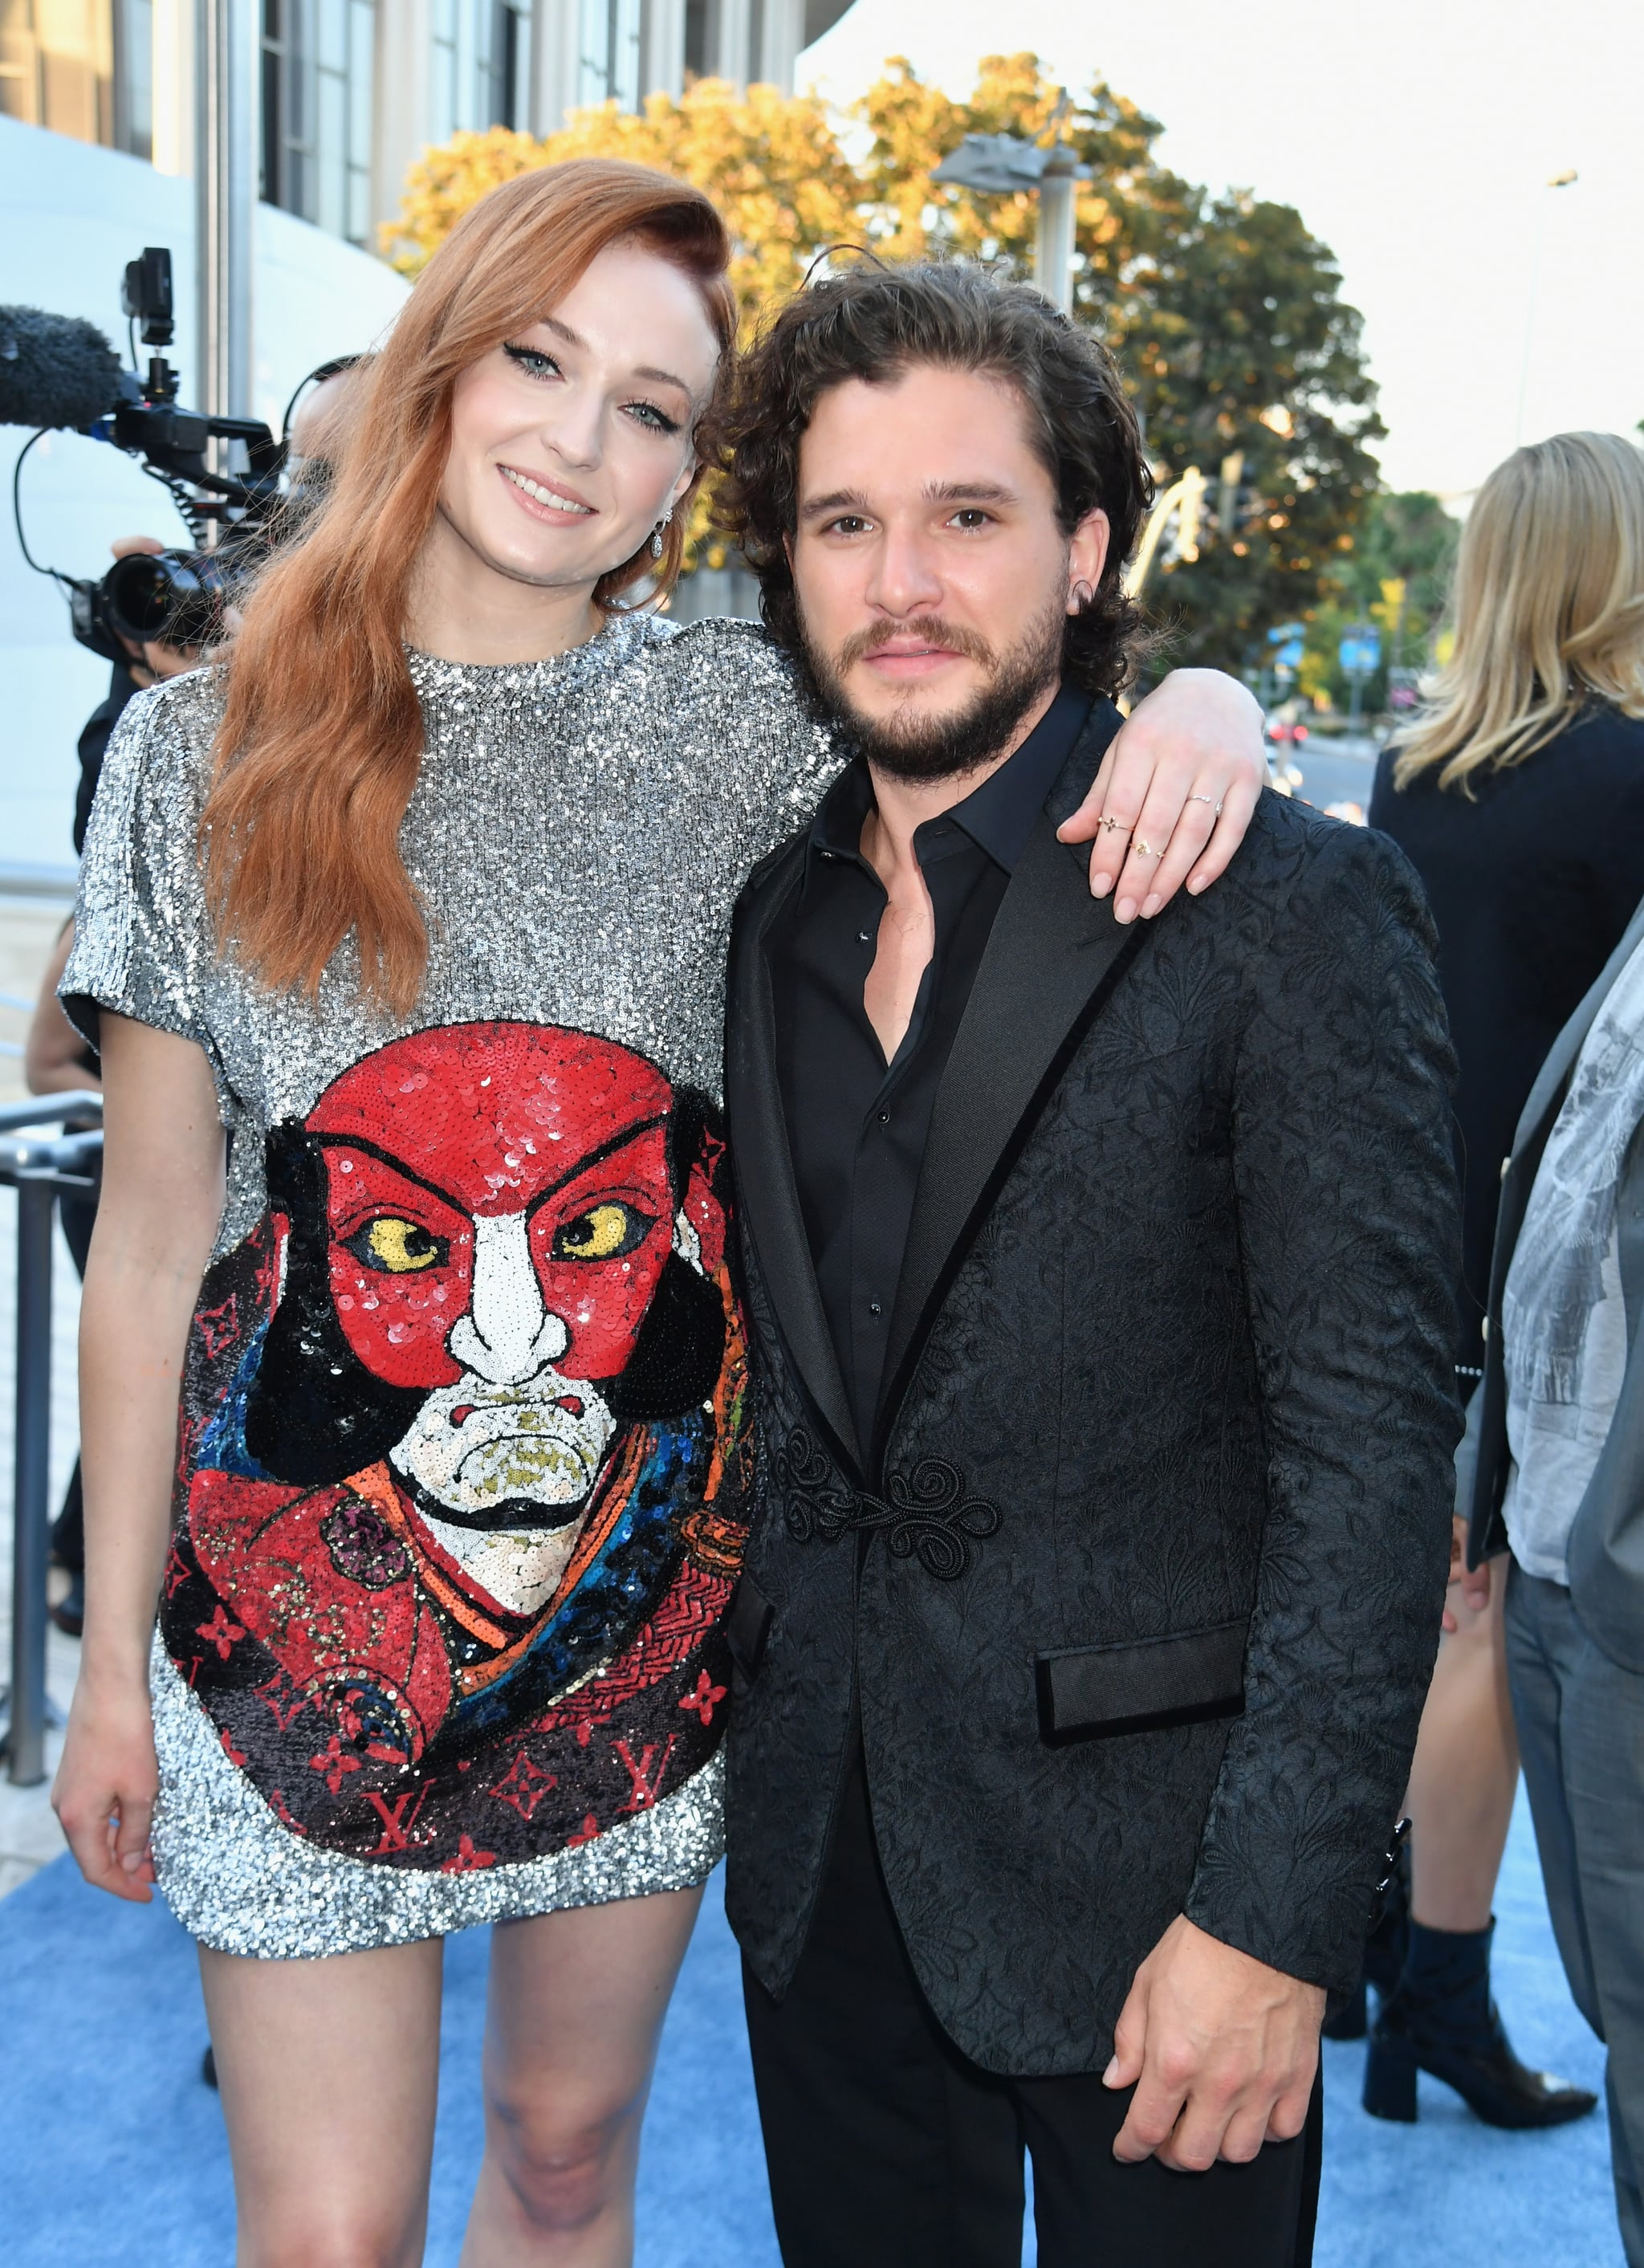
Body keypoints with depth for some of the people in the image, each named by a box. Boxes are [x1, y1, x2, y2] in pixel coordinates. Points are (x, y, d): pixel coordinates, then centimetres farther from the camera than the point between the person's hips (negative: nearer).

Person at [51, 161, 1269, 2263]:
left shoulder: (737, 725, -2)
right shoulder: (206, 749, -3)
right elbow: (151, 1241, -1)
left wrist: (1198, 700, -19)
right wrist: (112, 1658, 2)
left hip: (645, 1570, 2)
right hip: (303, 1593, -1)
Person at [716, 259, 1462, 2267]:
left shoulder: (1289, 906, -13)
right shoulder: (773, 911, 5)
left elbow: (1371, 1436, -16)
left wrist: (1275, 1913, -18)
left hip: (1141, 1862, -5)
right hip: (823, 1844, 5)